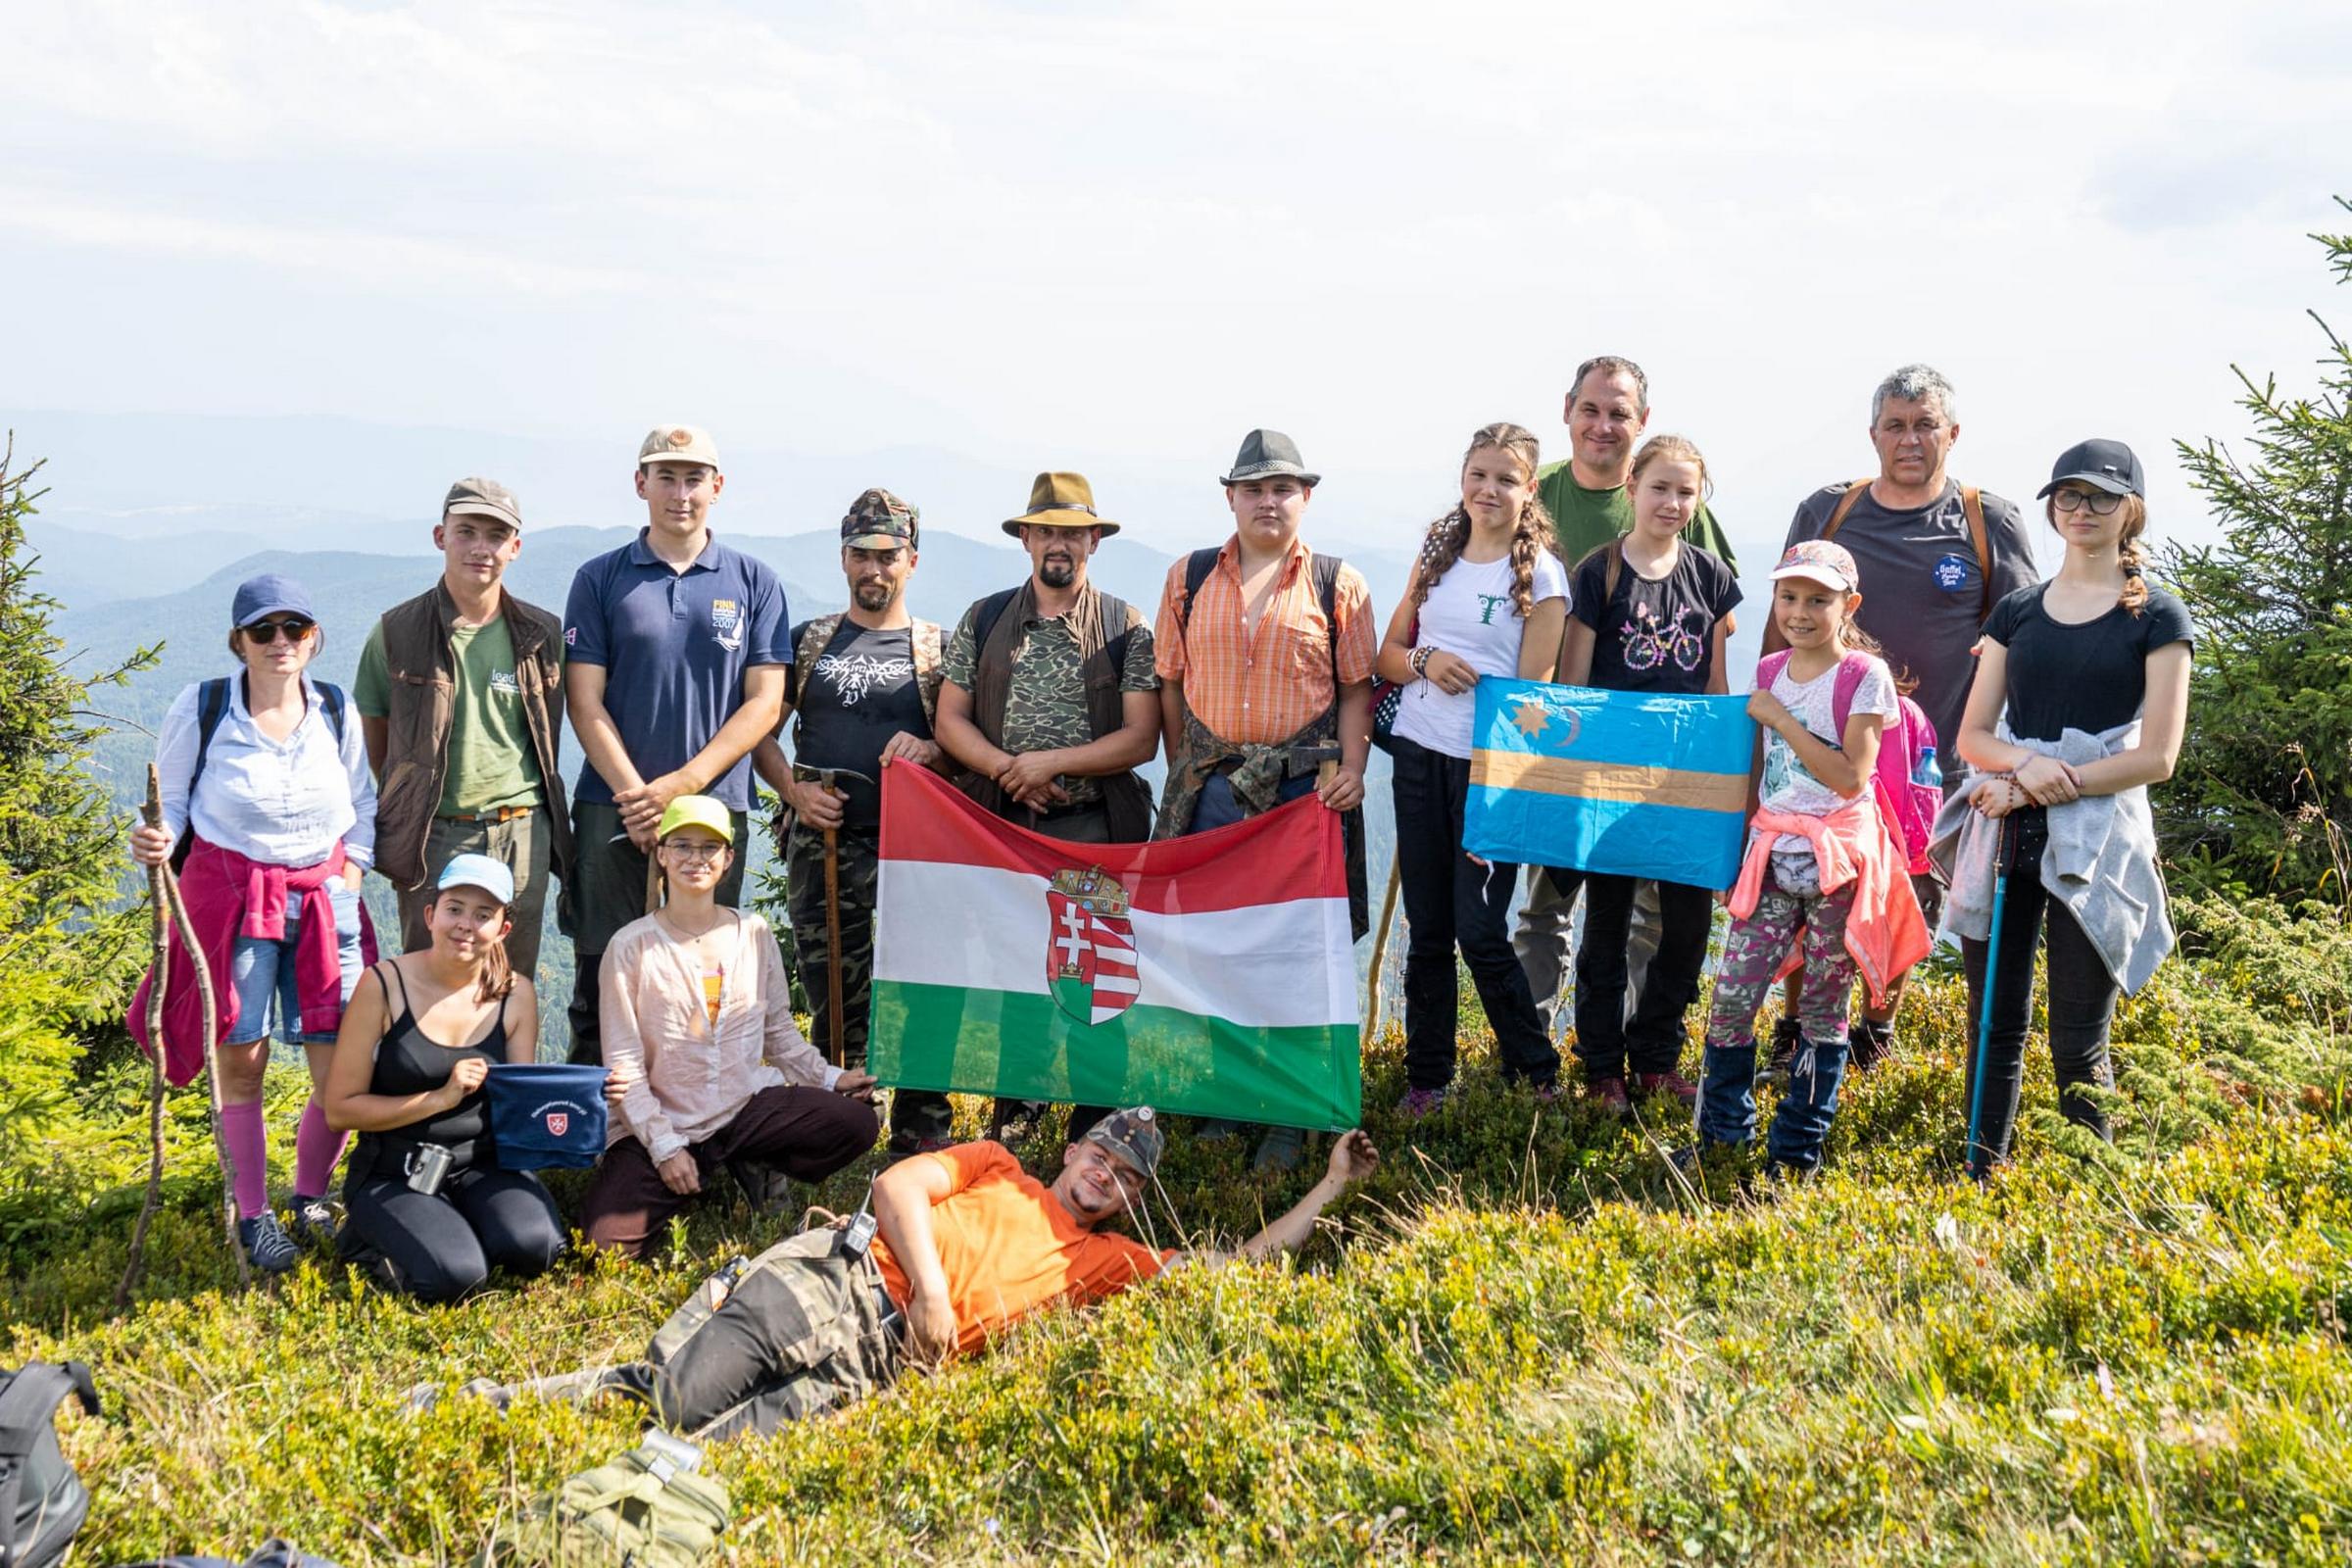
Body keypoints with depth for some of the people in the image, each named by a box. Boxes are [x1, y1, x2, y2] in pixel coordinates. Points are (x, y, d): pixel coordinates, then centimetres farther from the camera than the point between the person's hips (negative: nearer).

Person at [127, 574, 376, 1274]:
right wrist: (154, 842, -17)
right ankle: (253, 1217, 17)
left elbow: (365, 805, 14)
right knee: (241, 1059, 0)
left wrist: (352, 871, 2)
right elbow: (172, 797, 3)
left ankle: (310, 1198, 22)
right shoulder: (201, 708, -5)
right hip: (231, 896, -2)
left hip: (325, 899, 2)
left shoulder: (336, 711, 3)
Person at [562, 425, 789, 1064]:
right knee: (603, 978, 1)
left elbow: (766, 702, 1)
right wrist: (636, 797, -11)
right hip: (613, 810, 0)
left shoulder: (754, 582, 8)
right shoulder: (600, 579, 7)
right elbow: (586, 704, 1)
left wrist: (681, 784, -9)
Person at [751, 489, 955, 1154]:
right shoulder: (808, 642, 14)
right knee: (833, 1001, 8)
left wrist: (930, 750, -15)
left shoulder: (939, 648, 9)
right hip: (820, 843, 2)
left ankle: (921, 1143, 0)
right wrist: (794, 790, -2)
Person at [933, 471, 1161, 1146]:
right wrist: (1007, 770, -11)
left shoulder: (1127, 628, 3)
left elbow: (1140, 738, -4)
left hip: (1096, 829, -2)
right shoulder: (984, 621, 10)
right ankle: (1014, 1106, 22)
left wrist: (1049, 763, -14)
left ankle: (1095, 1129, 7)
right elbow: (950, 720, 6)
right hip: (1000, 824, 2)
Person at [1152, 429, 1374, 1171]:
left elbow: (1357, 688, 4)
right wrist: (1185, 772, 6)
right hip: (1211, 786, 2)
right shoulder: (1188, 579, 9)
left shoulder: (1338, 585, 5)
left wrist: (1351, 769, -10)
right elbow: (1170, 682, 11)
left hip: (1306, 789, -2)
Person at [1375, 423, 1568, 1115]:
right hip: (1419, 754, 4)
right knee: (1426, 929, 9)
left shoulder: (1541, 573, -3)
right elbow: (1388, 653, 14)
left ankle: (1537, 1074, 12)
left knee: (1480, 930, -5)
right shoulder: (1436, 556, 11)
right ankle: (1427, 1077, 19)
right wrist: (1425, 660, -9)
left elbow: (1533, 688, -7)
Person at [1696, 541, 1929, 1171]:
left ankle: (1798, 1144, 14)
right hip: (1772, 854, 4)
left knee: (1824, 1004, 4)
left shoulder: (1865, 676, -7)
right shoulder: (1769, 672, 10)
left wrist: (1780, 719, -14)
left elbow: (1850, 777, -16)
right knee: (1732, 994, -3)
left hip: (1839, 858, -4)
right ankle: (1721, 1131, 13)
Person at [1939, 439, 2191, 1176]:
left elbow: (2156, 756, -6)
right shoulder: (2016, 611, 13)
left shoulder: (2157, 618, 2)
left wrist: (2039, 786, -12)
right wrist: (2027, 763, -13)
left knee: (2078, 1043, 0)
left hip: (2095, 843, -3)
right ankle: (1981, 1177, 15)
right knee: (1996, 1025, 6)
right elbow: (1972, 735, 9)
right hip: (2003, 836, 3)